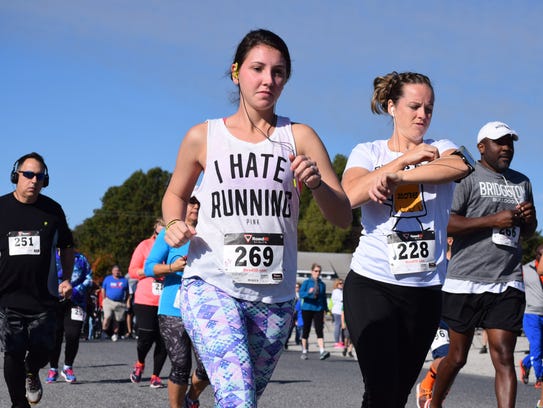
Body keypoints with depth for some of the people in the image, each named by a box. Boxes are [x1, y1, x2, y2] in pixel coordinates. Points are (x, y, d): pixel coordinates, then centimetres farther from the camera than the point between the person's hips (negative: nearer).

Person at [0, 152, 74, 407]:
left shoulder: (52, 210, 4)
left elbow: (66, 246, 16)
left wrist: (67, 279, 5)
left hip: (43, 297, 1)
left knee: (42, 351, 2)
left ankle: (32, 374, 37)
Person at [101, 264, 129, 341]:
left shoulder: (124, 280, 11)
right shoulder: (107, 279, 8)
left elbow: (127, 292, 15)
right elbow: (103, 290, 9)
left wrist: (126, 302, 8)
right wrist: (104, 300, 1)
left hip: (120, 303, 2)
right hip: (109, 301, -2)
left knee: (117, 320, 4)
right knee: (107, 317, -19)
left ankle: (115, 334, 16)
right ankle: (104, 331, -7)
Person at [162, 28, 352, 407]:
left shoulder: (299, 137, 3)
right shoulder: (203, 137, 3)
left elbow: (344, 217, 1)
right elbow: (176, 194, 20)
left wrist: (316, 184, -19)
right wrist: (175, 224, -2)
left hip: (275, 296, 3)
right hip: (212, 286, -3)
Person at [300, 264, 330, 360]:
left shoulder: (322, 284, 12)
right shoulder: (306, 282, 2)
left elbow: (324, 298, 17)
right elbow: (301, 294, -9)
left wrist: (325, 310, 14)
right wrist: (309, 292, -29)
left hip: (318, 309, 2)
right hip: (307, 309, -2)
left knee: (319, 330, -10)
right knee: (306, 330, 6)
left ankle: (322, 351, -21)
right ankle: (304, 352, 16)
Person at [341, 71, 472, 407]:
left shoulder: (442, 150, 9)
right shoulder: (368, 152, 6)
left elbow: (460, 166, -17)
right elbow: (350, 196, -14)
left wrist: (395, 177, -25)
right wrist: (406, 158, -12)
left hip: (426, 290, 3)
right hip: (372, 284, -3)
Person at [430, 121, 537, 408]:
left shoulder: (522, 183, 17)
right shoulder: (466, 177, -3)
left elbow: (528, 231, 28)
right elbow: (446, 223, -13)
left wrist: (528, 219, 4)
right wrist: (493, 220, -18)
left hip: (507, 284, 4)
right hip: (466, 282, -4)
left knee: (503, 355, -6)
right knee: (457, 356, 7)